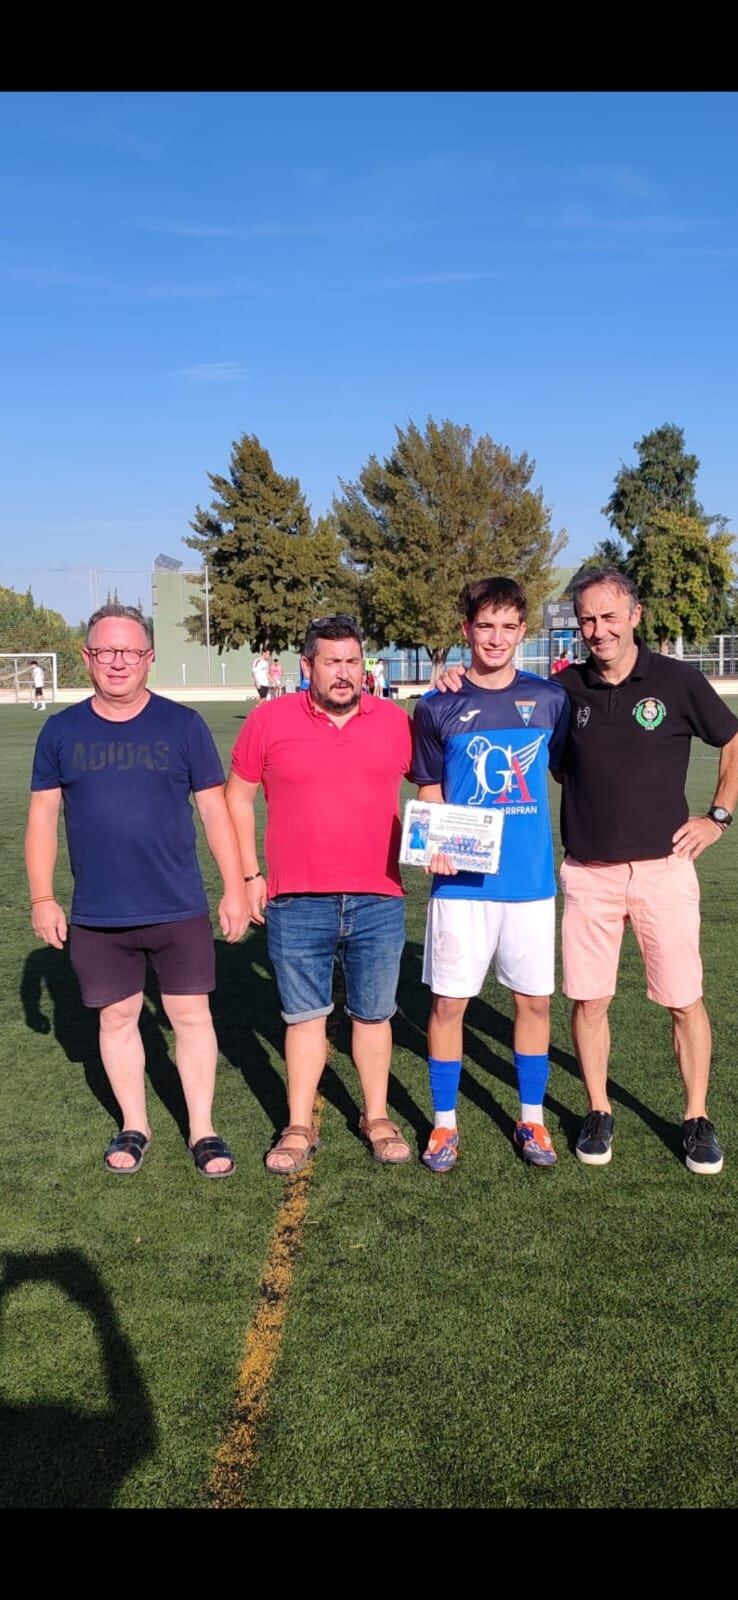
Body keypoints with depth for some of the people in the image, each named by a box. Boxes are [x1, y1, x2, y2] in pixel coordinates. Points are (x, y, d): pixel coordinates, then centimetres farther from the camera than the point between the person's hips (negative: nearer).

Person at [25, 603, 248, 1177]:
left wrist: (235, 889, -3)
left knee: (191, 1015, 5)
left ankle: (203, 1131, 20)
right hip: (97, 916, 2)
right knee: (117, 1018, 12)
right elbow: (43, 818, 5)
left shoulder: (183, 725, -2)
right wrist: (42, 898, 1)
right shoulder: (62, 731, 2)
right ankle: (134, 1128, 30)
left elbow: (215, 811, 0)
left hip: (180, 910, -1)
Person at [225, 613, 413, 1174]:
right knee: (304, 1016, 10)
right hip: (297, 904, -1)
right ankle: (300, 1128, 23)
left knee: (373, 1014, 12)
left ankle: (377, 1116, 29)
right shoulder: (269, 721, -1)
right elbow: (238, 798, 6)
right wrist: (249, 875, 2)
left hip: (379, 902, 1)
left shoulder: (395, 722, 3)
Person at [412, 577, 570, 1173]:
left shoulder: (549, 699, 3)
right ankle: (444, 1123, 22)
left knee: (534, 999, 10)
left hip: (531, 879, 2)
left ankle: (532, 1119, 28)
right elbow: (429, 795, 6)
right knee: (449, 1002, 4)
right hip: (461, 882, -1)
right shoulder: (438, 709, -1)